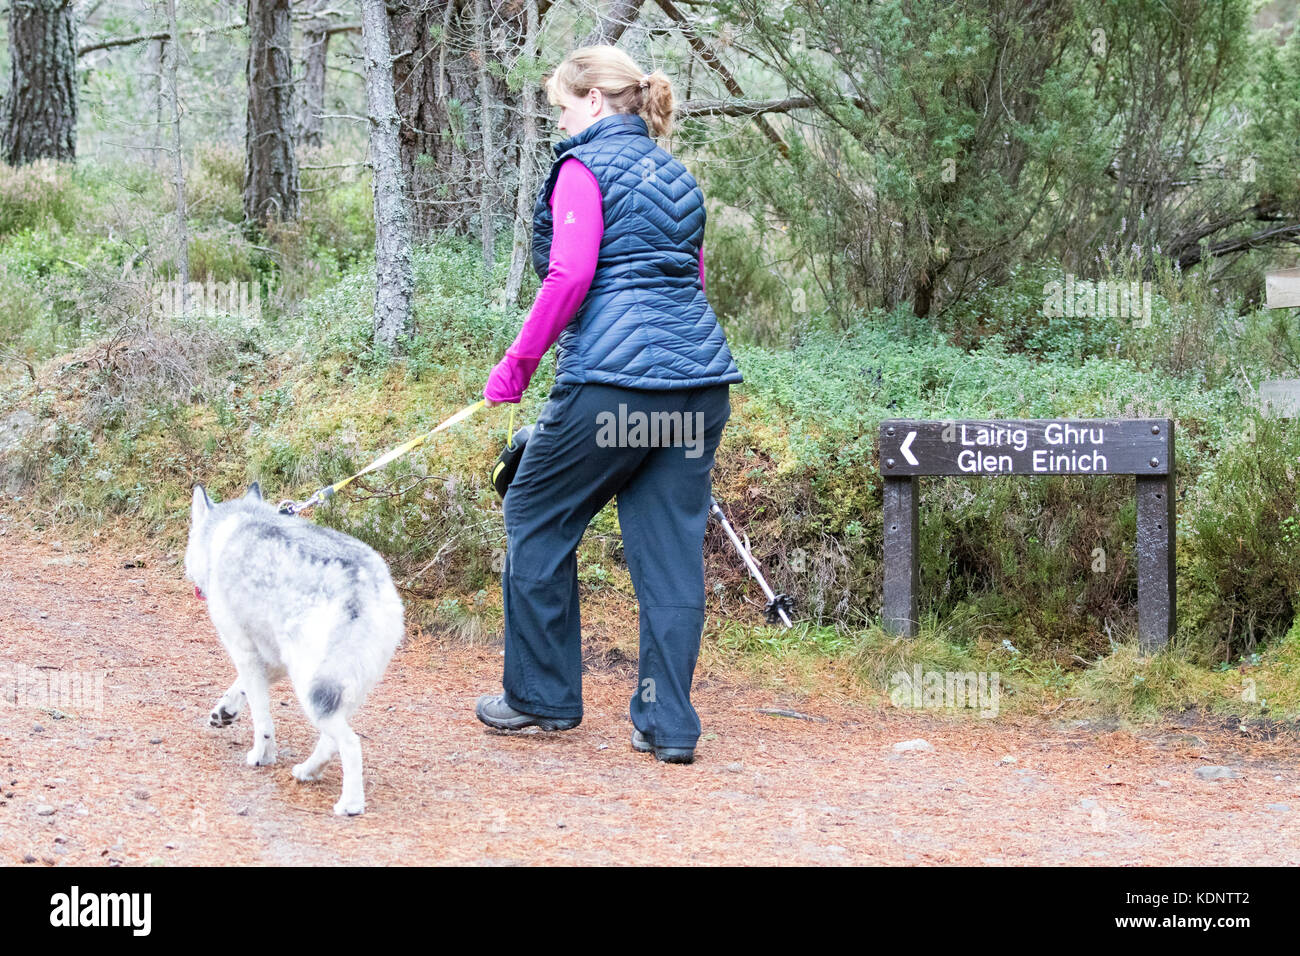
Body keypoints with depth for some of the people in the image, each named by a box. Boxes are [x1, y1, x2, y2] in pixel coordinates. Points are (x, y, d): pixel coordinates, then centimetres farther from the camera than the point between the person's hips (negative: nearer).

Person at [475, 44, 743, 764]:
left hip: (613, 377, -7)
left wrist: (517, 364, -6)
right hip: (699, 377, 7)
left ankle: (542, 696, 18)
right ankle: (668, 723, 6)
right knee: (671, 543, 7)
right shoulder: (676, 177, 20)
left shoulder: (586, 165, -3)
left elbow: (570, 276, -13)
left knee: (538, 519, 10)